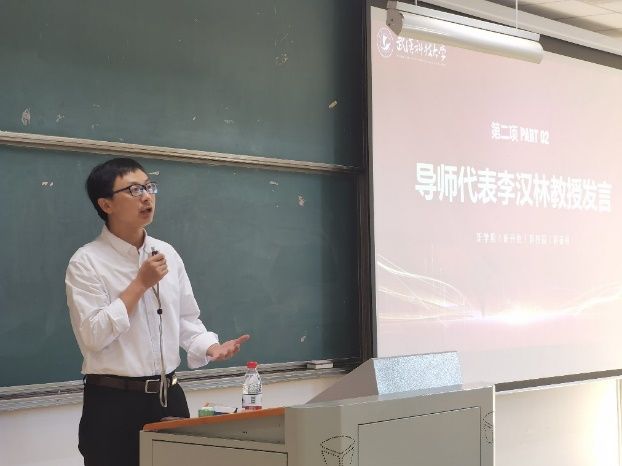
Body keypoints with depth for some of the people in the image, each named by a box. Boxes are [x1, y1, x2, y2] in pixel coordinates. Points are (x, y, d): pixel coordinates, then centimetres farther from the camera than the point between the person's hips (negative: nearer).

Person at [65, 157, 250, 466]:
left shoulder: (167, 254, 9)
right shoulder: (87, 262, -8)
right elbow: (93, 336, -18)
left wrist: (211, 348, -6)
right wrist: (141, 283, -16)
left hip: (169, 396, 5)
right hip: (113, 403, -5)